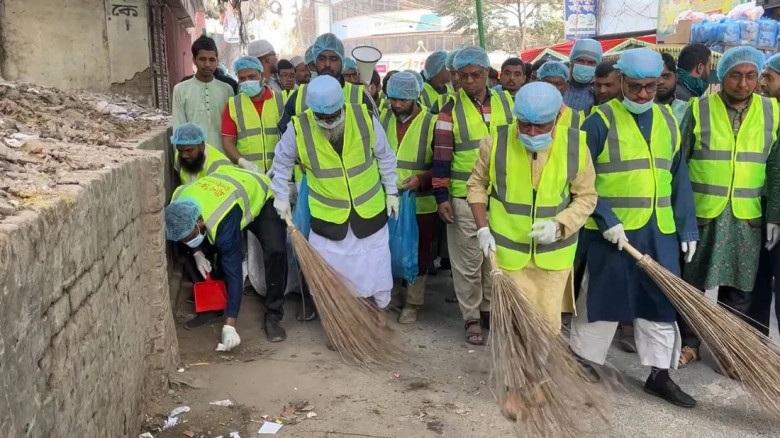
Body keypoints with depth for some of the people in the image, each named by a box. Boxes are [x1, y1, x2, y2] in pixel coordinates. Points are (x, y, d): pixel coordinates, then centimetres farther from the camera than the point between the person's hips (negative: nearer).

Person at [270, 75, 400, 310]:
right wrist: (281, 196, 4)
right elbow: (282, 161, 2)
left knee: (375, 268, 13)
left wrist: (391, 191, 4)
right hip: (327, 215, 0)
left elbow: (385, 157, 0)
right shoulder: (299, 128, -18)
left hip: (370, 210, 1)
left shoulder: (365, 118, -16)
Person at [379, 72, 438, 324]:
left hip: (420, 204, -3)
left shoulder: (432, 123, -9)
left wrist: (421, 179, -21)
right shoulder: (383, 119, 3)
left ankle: (412, 304, 23)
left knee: (418, 254, 8)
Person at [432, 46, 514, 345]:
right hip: (464, 198, -3)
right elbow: (441, 157, -6)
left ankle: (490, 308, 29)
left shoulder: (507, 104, 4)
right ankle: (472, 318, 17)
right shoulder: (451, 110, -5)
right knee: (468, 262, 5)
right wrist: (441, 197, -11)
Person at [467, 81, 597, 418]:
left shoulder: (576, 145, -13)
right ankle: (518, 385, 22)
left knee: (548, 320, 10)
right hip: (509, 248, -1)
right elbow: (477, 185, 2)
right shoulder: (497, 143, -14)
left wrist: (560, 226, -18)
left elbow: (586, 196, -3)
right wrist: (483, 228, -7)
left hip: (554, 250, 1)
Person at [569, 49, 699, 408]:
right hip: (613, 228, -5)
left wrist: (687, 228, 9)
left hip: (660, 230, 5)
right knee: (603, 296, 6)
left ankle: (660, 374, 22)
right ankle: (582, 357, 25)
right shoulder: (601, 121, -8)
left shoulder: (667, 120, 9)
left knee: (662, 299, 10)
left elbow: (678, 178, 12)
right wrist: (606, 219, -19)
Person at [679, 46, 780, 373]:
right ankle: (689, 343, 25)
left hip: (747, 217, 2)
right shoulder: (698, 109, -5)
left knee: (738, 288, 10)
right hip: (701, 213, -2)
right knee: (693, 284, 9)